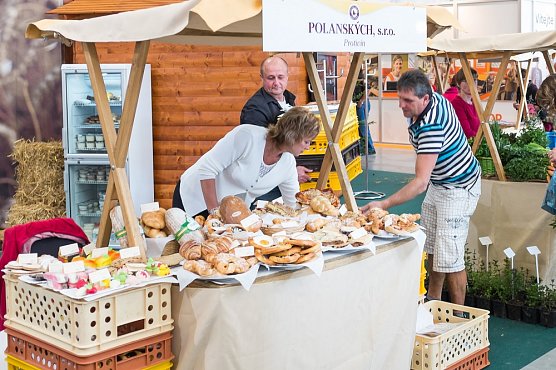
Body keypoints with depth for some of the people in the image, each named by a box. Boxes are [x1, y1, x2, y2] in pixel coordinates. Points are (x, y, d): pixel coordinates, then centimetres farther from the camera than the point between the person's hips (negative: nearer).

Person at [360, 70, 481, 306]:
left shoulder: (431, 125, -35)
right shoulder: (435, 99, -5)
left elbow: (420, 182, -40)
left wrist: (385, 204, -45)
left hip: (458, 188, -10)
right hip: (437, 183, 10)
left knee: (449, 258, -9)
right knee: (432, 248, 19)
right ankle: (433, 300, 33)